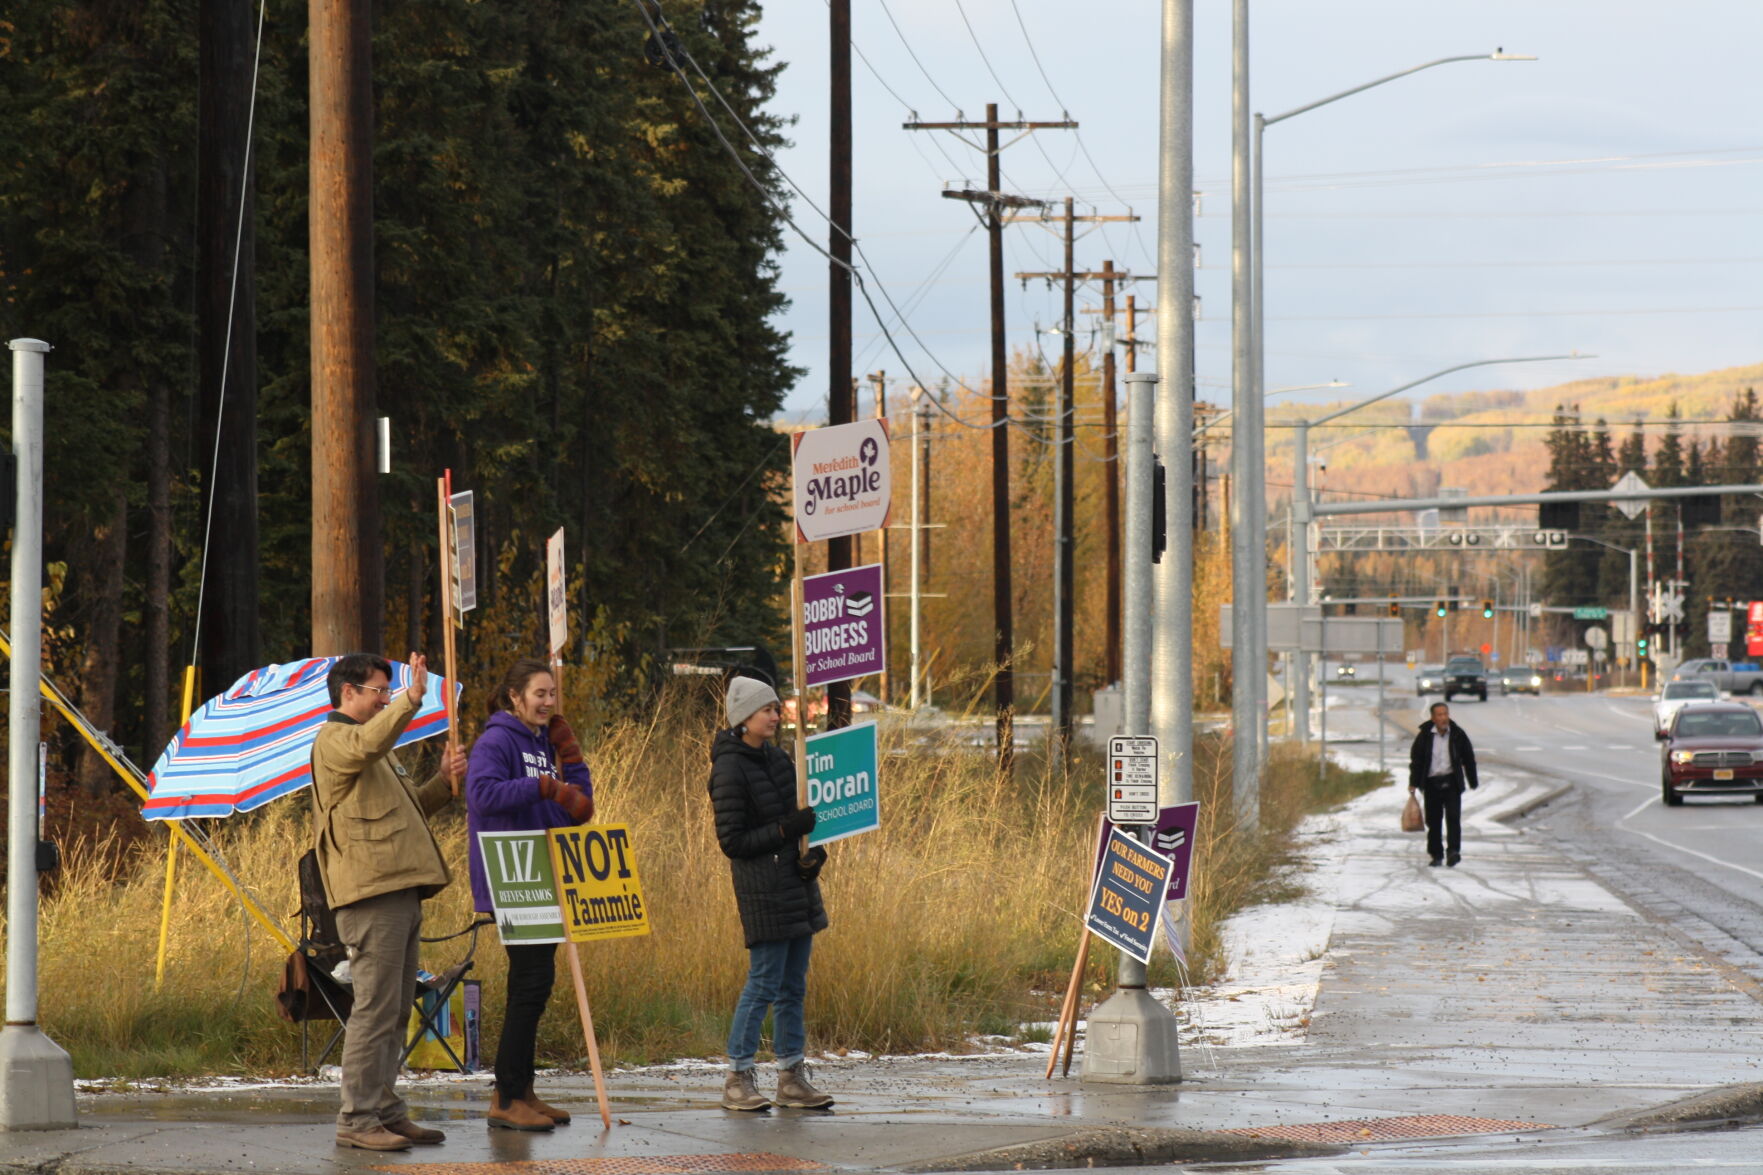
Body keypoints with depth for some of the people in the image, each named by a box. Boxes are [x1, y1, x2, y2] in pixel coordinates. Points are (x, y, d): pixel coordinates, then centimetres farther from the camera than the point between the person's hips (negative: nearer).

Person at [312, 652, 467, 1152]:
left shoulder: (379, 752, 27)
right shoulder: (335, 739, -5)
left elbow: (409, 808, 29)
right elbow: (368, 744, -29)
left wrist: (443, 782, 13)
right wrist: (411, 700, -34)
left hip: (401, 892, 10)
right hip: (371, 893, -10)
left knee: (395, 1012, 12)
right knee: (376, 1009, -12)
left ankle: (386, 1111, 17)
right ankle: (356, 1120, -11)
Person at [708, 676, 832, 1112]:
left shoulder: (776, 759, 12)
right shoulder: (729, 770, -12)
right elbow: (732, 841, -14)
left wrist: (815, 850, 2)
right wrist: (785, 830, -19)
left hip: (796, 881, 8)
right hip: (761, 887, -8)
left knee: (793, 985, 10)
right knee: (764, 982, -8)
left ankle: (792, 1079, 14)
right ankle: (737, 1080, 0)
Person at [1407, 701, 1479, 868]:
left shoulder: (1458, 734, 1)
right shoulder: (1424, 736, -1)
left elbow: (1469, 759, 10)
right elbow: (1416, 759, 4)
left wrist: (1473, 782, 11)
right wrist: (1413, 783, 0)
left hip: (1452, 783, 0)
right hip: (1431, 783, 0)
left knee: (1453, 817, -12)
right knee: (1433, 820, 4)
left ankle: (1453, 852, -13)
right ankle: (1435, 855, 14)